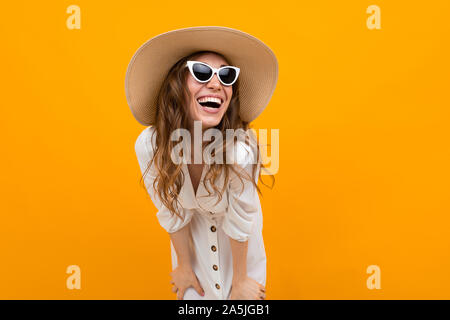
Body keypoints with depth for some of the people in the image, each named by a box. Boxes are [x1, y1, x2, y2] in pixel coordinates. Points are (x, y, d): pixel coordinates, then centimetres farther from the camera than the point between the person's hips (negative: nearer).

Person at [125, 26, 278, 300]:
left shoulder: (241, 151, -37)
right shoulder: (149, 145, -30)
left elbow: (240, 221, -22)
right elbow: (172, 212, -14)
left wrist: (240, 280, -8)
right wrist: (184, 266, 0)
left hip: (241, 243, -1)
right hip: (191, 235, 2)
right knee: (193, 293, 20)